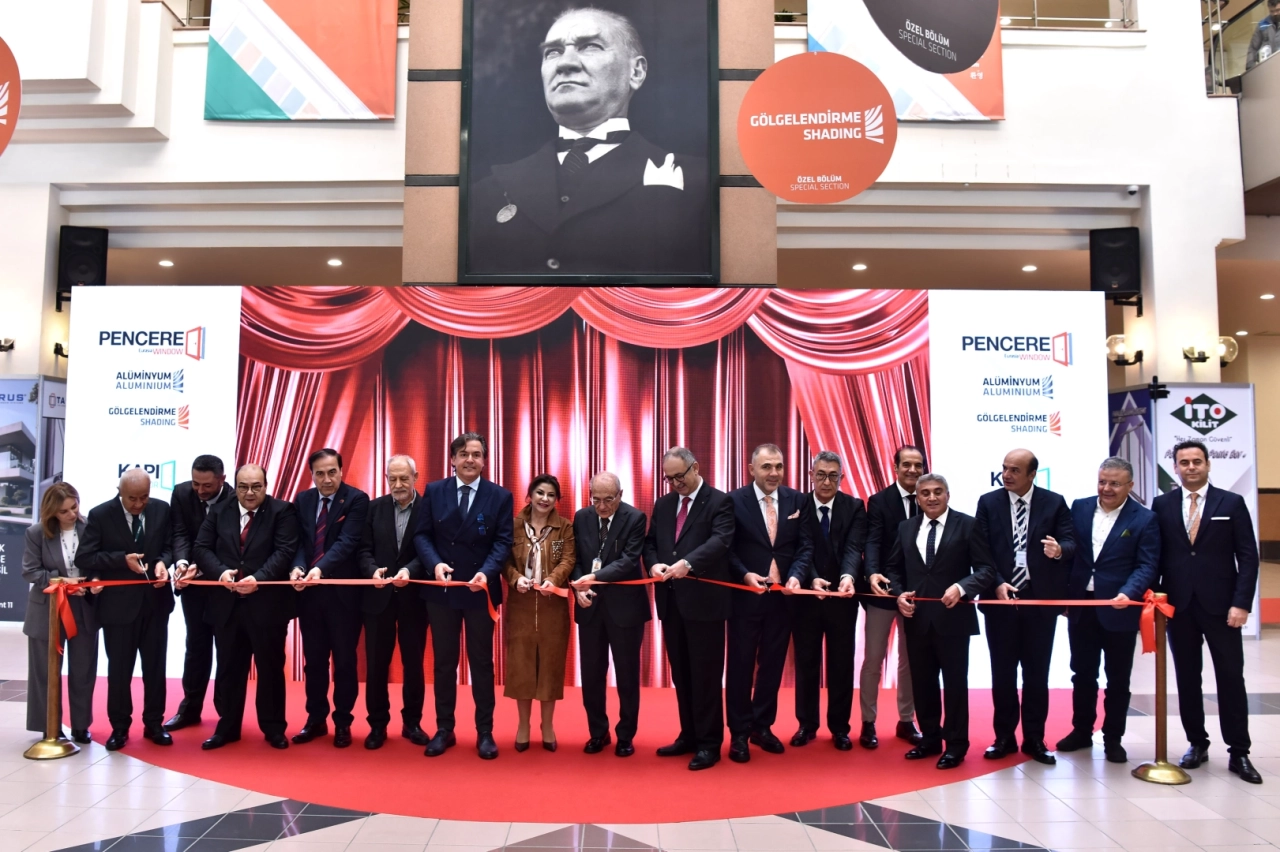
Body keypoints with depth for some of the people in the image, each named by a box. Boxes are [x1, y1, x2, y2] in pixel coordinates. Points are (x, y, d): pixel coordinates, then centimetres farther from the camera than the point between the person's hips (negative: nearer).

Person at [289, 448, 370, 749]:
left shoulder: (357, 499, -8)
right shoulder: (302, 500, 8)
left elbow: (347, 542, -18)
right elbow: (299, 541, 3)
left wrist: (320, 568, -32)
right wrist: (298, 567, -18)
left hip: (343, 592, -4)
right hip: (310, 591, 4)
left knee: (345, 660, 6)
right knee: (314, 659, 14)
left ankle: (342, 722, 19)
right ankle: (316, 719, 28)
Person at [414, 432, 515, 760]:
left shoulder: (500, 496, -2)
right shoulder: (434, 491, 2)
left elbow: (503, 541, -7)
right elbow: (422, 535, -1)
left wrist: (486, 572, -24)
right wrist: (435, 564, -20)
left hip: (480, 590, -1)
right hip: (441, 589, 2)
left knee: (481, 662, 8)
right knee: (444, 661, 11)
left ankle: (485, 732, 19)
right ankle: (444, 729, 24)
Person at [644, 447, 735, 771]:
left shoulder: (719, 501, -6)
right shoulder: (662, 504, 14)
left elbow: (720, 540, -20)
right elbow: (650, 543, 13)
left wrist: (688, 563, -34)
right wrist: (654, 564, -9)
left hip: (704, 600, -6)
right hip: (671, 600, 6)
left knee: (705, 674, 1)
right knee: (681, 673, 15)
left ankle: (709, 742, 11)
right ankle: (689, 735, 27)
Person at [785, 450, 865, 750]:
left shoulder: (854, 507, -3)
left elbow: (854, 548, -16)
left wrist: (847, 576, -35)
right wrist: (812, 579, -33)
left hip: (842, 597, 0)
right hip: (805, 596, 0)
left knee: (841, 663, 10)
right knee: (805, 661, 11)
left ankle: (839, 727, 24)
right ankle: (807, 724, 25)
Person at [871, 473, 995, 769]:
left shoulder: (967, 525, -4)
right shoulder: (906, 528, 9)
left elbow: (986, 569, -8)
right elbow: (892, 566, 13)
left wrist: (962, 587, -24)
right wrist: (899, 594, -5)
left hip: (953, 617, -4)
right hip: (917, 618, 4)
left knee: (954, 682, 6)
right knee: (922, 681, 13)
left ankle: (956, 744, 19)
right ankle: (930, 738, 28)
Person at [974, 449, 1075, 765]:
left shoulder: (1054, 502, 1)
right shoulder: (988, 502, 2)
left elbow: (1070, 542, -6)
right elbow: (982, 551, -3)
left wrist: (1059, 549, -29)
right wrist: (996, 584, -16)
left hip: (1041, 599, 0)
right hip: (1001, 597, 1)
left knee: (1037, 672, 8)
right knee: (1002, 671, 8)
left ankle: (1034, 738, 20)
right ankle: (1004, 736, 19)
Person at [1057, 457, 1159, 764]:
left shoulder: (1144, 519, -5)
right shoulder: (1079, 508, 4)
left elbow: (1147, 565, -11)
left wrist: (1129, 593, -28)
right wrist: (1063, 595, -1)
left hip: (1119, 610, -3)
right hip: (1081, 606, 3)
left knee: (1118, 680, 9)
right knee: (1082, 675, 14)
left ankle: (1113, 738, 24)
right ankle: (1081, 731, 28)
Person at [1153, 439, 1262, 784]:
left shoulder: (1232, 503, 2)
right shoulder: (1162, 505, 6)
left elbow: (1248, 557, -2)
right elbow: (1156, 556, 7)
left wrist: (1241, 603, -10)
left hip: (1220, 605, -1)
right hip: (1179, 605, 2)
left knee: (1231, 678, 3)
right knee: (1187, 678, 9)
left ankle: (1239, 752, 14)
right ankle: (1197, 743, 21)